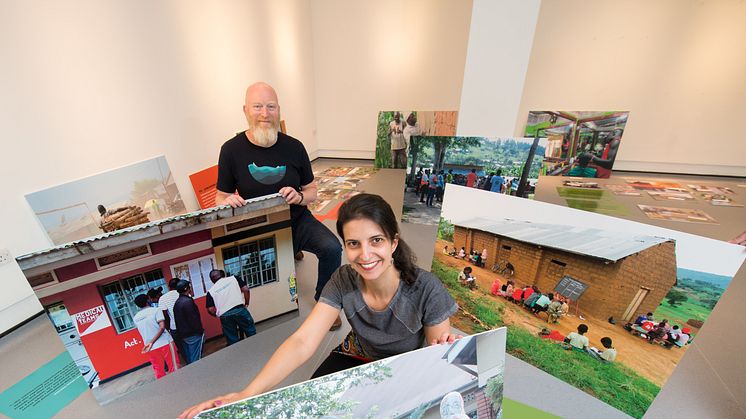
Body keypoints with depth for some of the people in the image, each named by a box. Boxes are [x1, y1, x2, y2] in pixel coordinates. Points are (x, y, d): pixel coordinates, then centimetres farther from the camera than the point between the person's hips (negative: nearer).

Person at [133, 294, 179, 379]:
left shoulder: (135, 318, 5)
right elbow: (162, 327, -20)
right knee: (174, 369, 8)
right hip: (165, 343, -4)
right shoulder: (156, 310, -10)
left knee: (159, 372, 16)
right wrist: (152, 342, -15)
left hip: (151, 349, 5)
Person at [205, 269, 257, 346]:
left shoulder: (211, 291, 13)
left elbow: (210, 309, 4)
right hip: (239, 309, -2)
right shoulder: (233, 278, 10)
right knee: (251, 333, 12)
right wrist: (246, 302, 13)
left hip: (224, 316, 2)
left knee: (233, 341, 14)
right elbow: (246, 289, 1)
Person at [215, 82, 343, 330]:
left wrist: (299, 196, -19)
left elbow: (311, 191, 4)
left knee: (331, 248, -25)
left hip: (297, 221, 0)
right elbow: (221, 197, 3)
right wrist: (228, 202, -22)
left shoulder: (293, 147, -4)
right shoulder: (231, 149, -6)